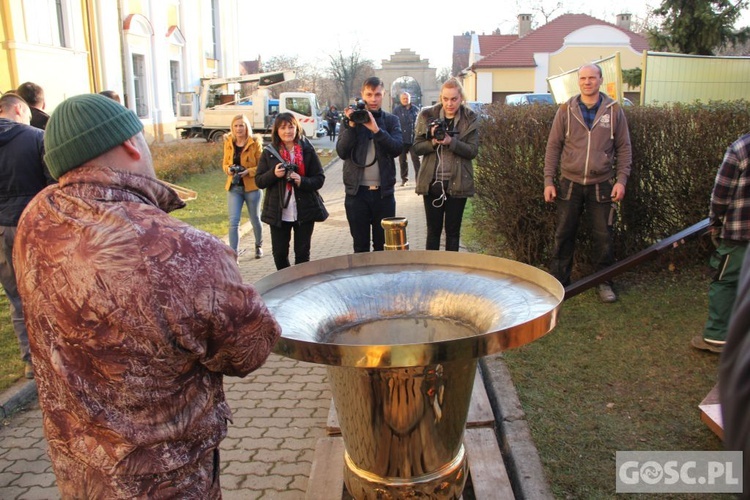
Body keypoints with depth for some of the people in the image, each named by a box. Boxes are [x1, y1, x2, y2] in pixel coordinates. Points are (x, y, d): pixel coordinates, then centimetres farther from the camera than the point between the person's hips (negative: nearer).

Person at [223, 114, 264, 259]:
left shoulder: (255, 143, -8)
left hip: (252, 187, -2)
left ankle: (259, 246, 40)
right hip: (234, 187, 2)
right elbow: (225, 163, 12)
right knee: (233, 221, -7)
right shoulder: (228, 143, 4)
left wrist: (248, 171, -23)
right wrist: (228, 169, -10)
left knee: (255, 220, 15)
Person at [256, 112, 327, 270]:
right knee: (279, 253, 8)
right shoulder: (269, 153, 2)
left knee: (302, 254, 8)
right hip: (278, 213, 1)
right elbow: (259, 181, 2)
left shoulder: (308, 150, -1)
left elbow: (319, 179, -1)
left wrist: (302, 181, -20)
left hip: (304, 211, -1)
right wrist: (274, 174, -17)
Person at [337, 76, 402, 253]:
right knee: (360, 245, 8)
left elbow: (396, 149, -11)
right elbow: (341, 152, -7)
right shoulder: (352, 119, 5)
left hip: (383, 191, 0)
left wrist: (376, 129, -22)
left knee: (383, 246, 9)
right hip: (356, 191, 0)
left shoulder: (391, 120, 5)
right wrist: (352, 125, -16)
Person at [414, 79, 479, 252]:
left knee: (453, 231, 9)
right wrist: (433, 142, -20)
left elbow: (473, 151, -8)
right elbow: (417, 147, 0)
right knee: (433, 230, 8)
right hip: (432, 182, 1)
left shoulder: (470, 119, -1)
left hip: (457, 183, 0)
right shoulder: (427, 115, 0)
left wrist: (451, 142, -23)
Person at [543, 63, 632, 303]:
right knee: (563, 235, 6)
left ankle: (604, 282, 22)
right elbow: (553, 147, 3)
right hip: (570, 184, 0)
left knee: (603, 237, 7)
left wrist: (621, 180, -3)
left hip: (602, 184, 0)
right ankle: (558, 281, 18)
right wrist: (548, 181, -2)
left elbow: (624, 148, 5)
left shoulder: (614, 110, 2)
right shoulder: (566, 110, 1)